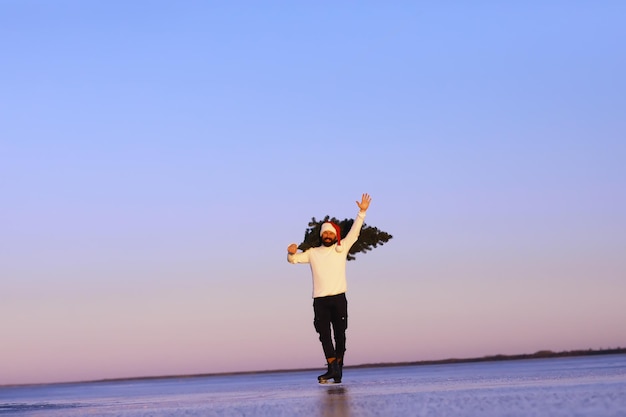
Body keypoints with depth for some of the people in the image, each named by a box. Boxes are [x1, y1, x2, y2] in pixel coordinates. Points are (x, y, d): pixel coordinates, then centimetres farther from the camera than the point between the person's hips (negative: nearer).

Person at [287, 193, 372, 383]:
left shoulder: (341, 248, 10)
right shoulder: (313, 253, 15)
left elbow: (354, 232, 4)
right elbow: (293, 259, 14)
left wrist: (362, 212, -5)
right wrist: (291, 252, -10)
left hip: (339, 298, -1)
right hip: (320, 300, 1)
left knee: (339, 333, 0)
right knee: (324, 334, -7)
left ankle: (338, 367, 6)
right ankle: (333, 368, -11)